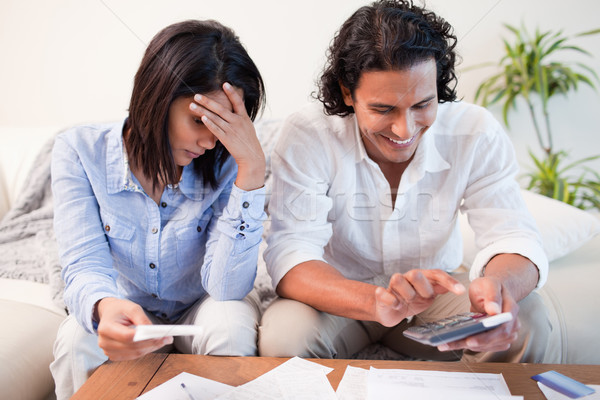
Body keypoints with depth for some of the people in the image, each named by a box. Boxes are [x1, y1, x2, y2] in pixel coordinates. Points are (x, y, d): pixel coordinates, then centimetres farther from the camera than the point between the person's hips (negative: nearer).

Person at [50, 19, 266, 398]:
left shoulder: (225, 164, -19)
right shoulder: (80, 152, -16)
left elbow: (227, 289, -26)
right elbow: (85, 266, -22)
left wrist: (252, 169, -34)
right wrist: (104, 308, -48)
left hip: (200, 310, 0)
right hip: (124, 315, 1)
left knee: (232, 326, -32)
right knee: (78, 344, -30)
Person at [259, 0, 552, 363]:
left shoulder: (476, 133, -16)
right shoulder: (308, 136, -24)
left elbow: (513, 237, -19)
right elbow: (289, 258, -30)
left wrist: (497, 286, -46)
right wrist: (375, 301, -51)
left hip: (437, 296, 2)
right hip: (343, 300, -1)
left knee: (527, 322, -24)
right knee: (283, 332, -33)